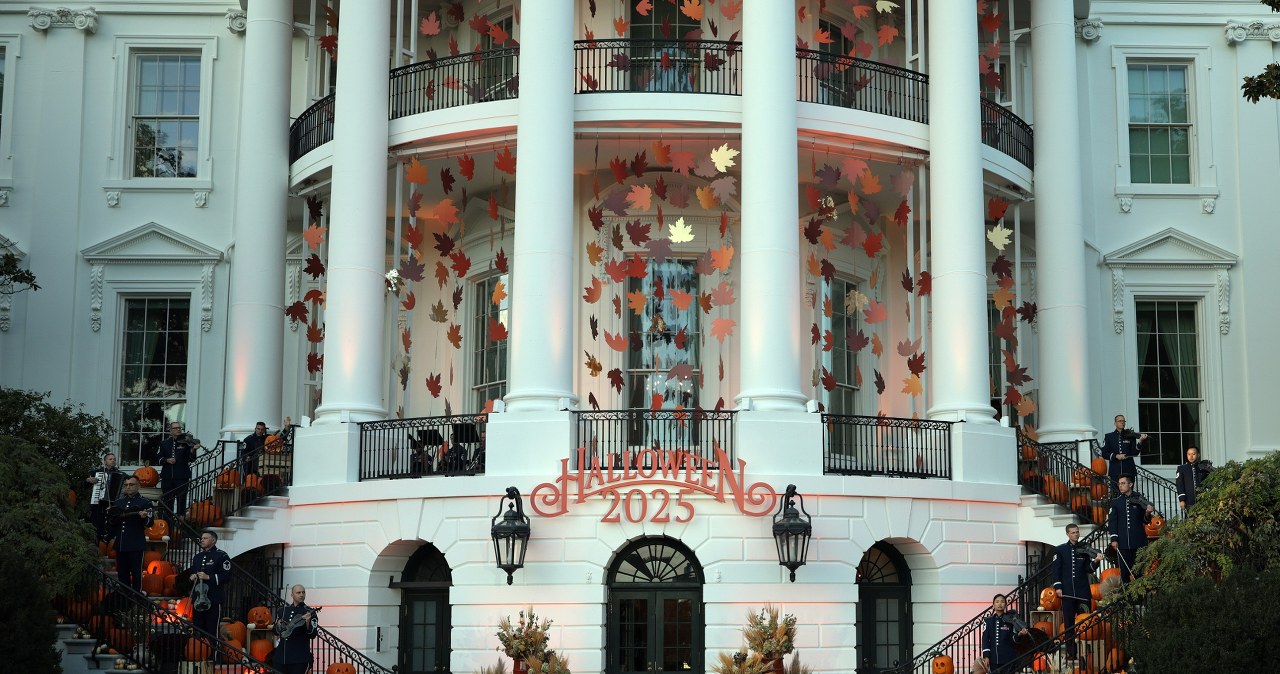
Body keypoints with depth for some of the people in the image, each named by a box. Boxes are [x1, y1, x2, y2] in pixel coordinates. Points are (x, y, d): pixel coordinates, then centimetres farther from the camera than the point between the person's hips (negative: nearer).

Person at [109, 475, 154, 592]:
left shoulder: (144, 503, 1)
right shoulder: (118, 502, 16)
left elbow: (150, 523, -6)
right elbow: (112, 523, 20)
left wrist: (144, 517, -27)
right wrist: (111, 515, -1)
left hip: (136, 545, -5)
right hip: (120, 544, 5)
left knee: (136, 574, -4)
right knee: (122, 574, 9)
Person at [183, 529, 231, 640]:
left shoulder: (221, 556, -3)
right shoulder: (197, 557, 20)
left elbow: (226, 576, -11)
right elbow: (190, 572, 31)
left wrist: (208, 577, -17)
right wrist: (191, 577, 8)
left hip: (214, 600, -7)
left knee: (212, 629, -7)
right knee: (197, 628, 7)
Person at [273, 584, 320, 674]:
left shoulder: (309, 612, -2)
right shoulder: (282, 610, 11)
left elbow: (313, 635, -7)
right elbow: (275, 631, 20)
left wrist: (308, 623, -24)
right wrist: (278, 625, -2)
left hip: (300, 658, -4)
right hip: (281, 656, 4)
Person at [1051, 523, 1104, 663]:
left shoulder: (1084, 549, 10)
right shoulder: (1060, 550, 6)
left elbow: (1089, 569, 6)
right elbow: (1055, 569, 3)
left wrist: (1096, 561, -13)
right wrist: (1057, 586, -6)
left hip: (1083, 591, 1)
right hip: (1067, 592, -1)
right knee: (1069, 623, 1)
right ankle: (1071, 652, 5)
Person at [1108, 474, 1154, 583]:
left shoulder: (1140, 500, 5)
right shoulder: (1116, 502, 8)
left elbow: (1145, 521, 9)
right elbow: (1112, 521, 6)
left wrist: (1147, 514, -13)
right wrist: (1114, 538, -3)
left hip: (1139, 541, 0)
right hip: (1123, 543, 0)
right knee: (1124, 570, 1)